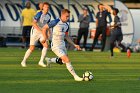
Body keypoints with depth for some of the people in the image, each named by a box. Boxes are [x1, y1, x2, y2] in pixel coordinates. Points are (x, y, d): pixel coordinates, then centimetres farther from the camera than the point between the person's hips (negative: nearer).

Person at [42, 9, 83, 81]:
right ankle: (75, 76, -9)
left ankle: (50, 60, 42)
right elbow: (44, 28, -9)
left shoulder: (66, 25, 7)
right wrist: (45, 38, -13)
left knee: (63, 61, 19)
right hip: (56, 46, -8)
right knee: (67, 60, -15)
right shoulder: (55, 22, -15)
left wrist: (74, 45, 13)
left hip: (62, 45, 8)